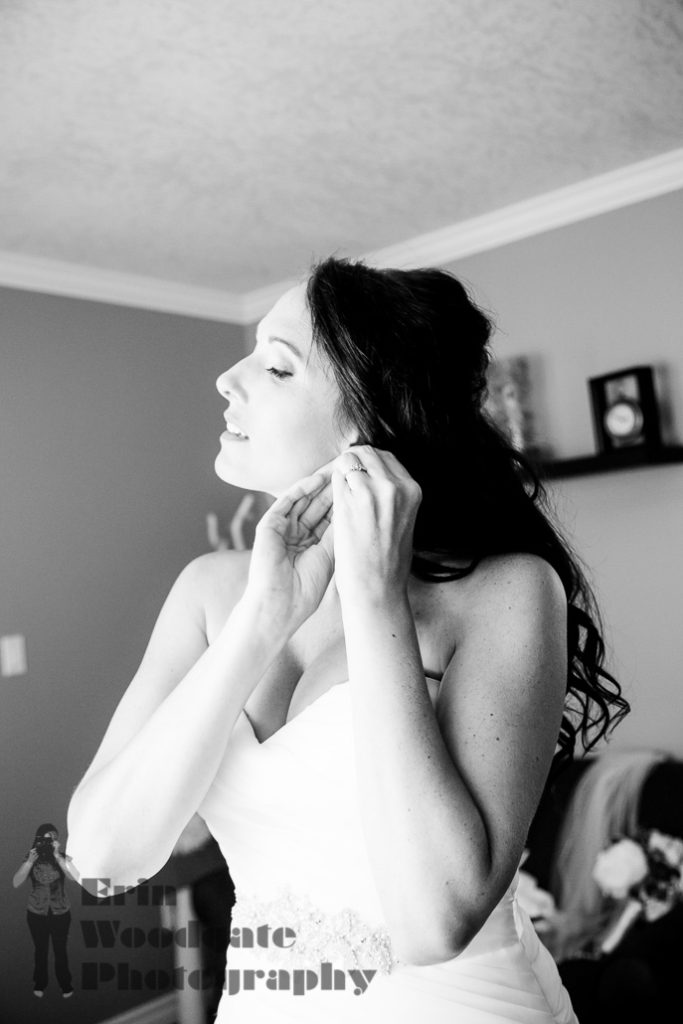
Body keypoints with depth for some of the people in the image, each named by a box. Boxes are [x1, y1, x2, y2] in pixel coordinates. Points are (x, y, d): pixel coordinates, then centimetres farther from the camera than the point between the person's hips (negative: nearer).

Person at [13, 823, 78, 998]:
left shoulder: (63, 858, -13)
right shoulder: (31, 859, -10)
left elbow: (75, 877, -30)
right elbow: (16, 883, -19)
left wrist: (57, 856, -34)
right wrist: (30, 862, -30)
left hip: (61, 913, -1)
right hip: (37, 913, 1)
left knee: (60, 950, 11)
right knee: (40, 950, 16)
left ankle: (65, 985, 30)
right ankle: (39, 985, 37)